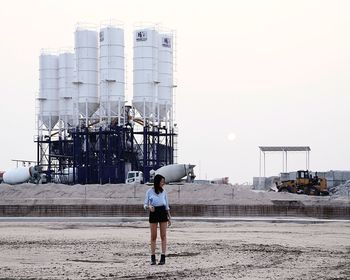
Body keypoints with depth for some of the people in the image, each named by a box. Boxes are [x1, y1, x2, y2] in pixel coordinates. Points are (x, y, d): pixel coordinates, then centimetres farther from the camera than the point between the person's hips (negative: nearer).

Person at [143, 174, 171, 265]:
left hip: (163, 213, 2)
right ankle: (153, 258, 5)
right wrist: (149, 207, -22)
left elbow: (167, 206, 12)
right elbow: (145, 204, 1)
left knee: (163, 236, -1)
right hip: (153, 213, -2)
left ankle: (163, 257, -1)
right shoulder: (149, 192, -1)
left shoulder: (164, 192, 6)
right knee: (153, 236, 1)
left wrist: (169, 218, 9)